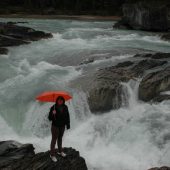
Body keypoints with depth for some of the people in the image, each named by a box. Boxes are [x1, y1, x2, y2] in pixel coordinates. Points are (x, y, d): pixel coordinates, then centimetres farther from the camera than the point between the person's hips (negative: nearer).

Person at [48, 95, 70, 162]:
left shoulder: (65, 107, -6)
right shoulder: (53, 107, -17)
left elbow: (67, 116, 4)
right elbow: (50, 118, -18)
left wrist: (68, 124, 4)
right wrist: (52, 114, -37)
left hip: (62, 126, 4)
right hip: (55, 126, -4)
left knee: (60, 138, 20)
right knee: (54, 139, 1)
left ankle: (60, 151, 38)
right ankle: (52, 155, 9)